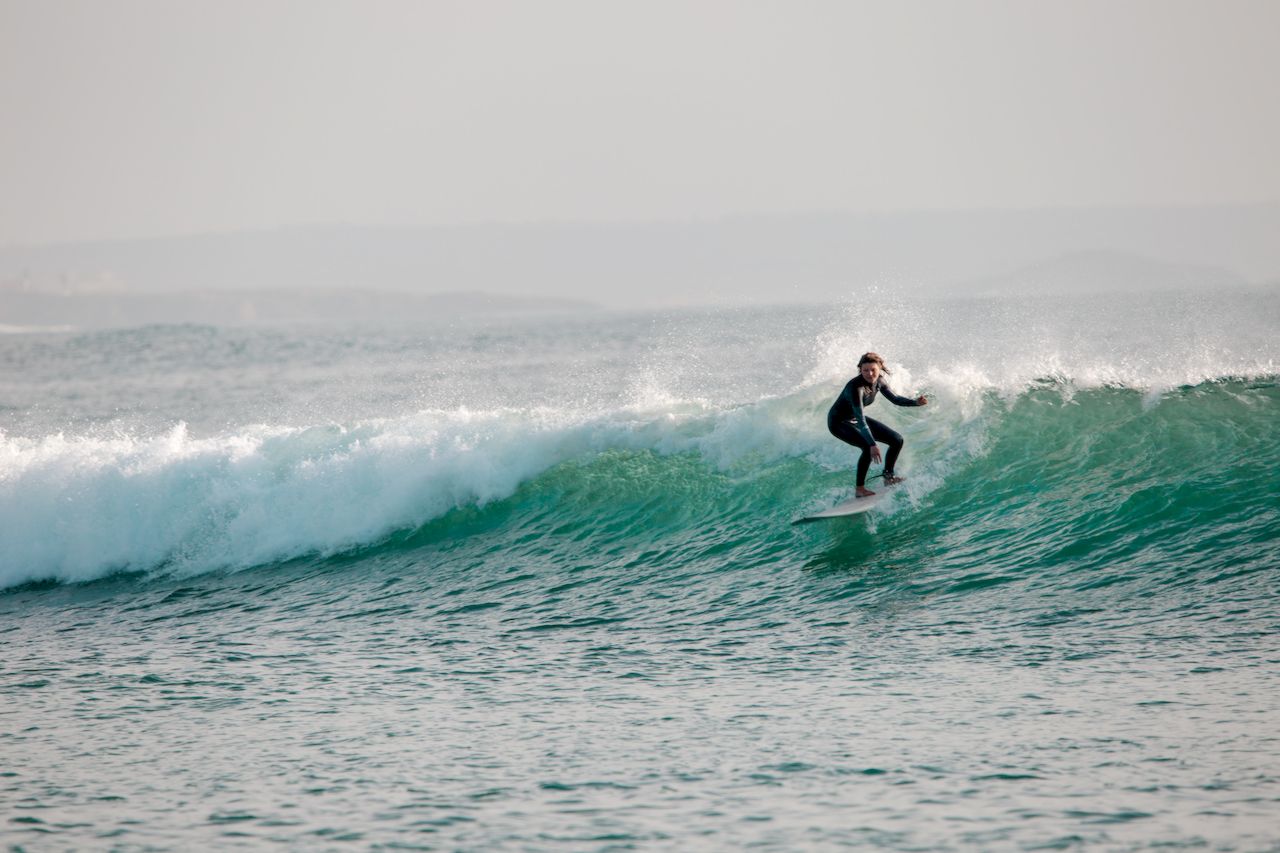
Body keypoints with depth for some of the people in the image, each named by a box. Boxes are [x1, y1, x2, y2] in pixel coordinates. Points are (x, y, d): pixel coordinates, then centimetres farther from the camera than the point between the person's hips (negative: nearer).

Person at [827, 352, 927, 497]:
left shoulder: (878, 381, -11)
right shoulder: (856, 387, -34)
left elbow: (894, 399, 5)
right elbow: (860, 419, -39)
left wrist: (915, 402, -12)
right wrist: (873, 444, -47)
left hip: (856, 419, 8)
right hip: (839, 422, -8)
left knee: (897, 440, 2)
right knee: (868, 447, -31)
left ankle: (888, 476, 17)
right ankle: (860, 489, -20)